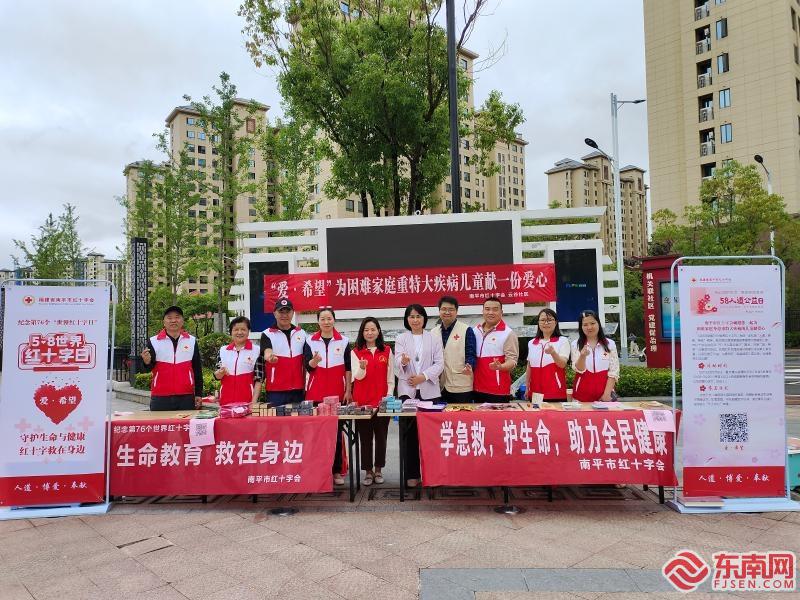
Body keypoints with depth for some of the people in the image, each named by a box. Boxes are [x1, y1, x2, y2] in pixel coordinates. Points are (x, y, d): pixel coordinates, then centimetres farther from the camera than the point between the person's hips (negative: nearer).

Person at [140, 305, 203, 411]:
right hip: (160, 398, -1)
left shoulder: (192, 341, 7)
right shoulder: (153, 341, 3)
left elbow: (197, 369, 10)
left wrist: (199, 394, 7)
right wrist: (147, 362, -21)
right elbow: (147, 369, 2)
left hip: (186, 397, 1)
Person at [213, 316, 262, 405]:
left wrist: (254, 401, -10)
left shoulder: (256, 350, -1)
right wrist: (221, 372, -11)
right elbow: (217, 376, 11)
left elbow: (258, 379, -3)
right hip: (226, 399, 3)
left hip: (247, 399, -3)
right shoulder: (223, 350, 9)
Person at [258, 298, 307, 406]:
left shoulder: (301, 333, 10)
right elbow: (267, 353, -19)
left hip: (297, 389, 3)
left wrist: (305, 385, 10)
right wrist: (270, 357, -42)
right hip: (276, 390, -3)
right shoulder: (267, 334, -1)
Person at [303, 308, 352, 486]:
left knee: (337, 431, 2)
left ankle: (337, 471, 9)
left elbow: (348, 368, 5)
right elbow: (307, 367, -2)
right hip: (316, 392, 0)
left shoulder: (344, 341, 4)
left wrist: (348, 390, 0)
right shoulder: (310, 341, 5)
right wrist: (314, 361, -24)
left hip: (337, 392, 0)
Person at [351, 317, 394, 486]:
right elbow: (357, 376, -7)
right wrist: (362, 368, -28)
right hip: (362, 400, 0)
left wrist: (389, 395, -2)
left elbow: (390, 377, 7)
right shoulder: (356, 352, 4)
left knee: (381, 436, 7)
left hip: (382, 400, 1)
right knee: (365, 437, 4)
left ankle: (378, 469, 19)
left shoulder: (387, 351, 6)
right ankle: (368, 471, 14)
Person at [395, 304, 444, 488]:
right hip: (407, 390, 0)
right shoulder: (401, 339, 9)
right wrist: (403, 361, -31)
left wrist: (423, 376, -13)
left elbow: (439, 364, 1)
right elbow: (398, 361, -7)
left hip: (429, 390, 0)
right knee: (410, 433, 1)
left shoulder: (434, 339, 9)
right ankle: (412, 474, 7)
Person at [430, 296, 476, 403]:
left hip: (461, 387, -4)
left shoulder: (466, 330, -1)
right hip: (439, 387, 4)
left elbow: (470, 354, -5)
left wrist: (469, 366, -24)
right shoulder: (433, 332, 12)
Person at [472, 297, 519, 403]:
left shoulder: (508, 333, -7)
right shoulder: (475, 330, 10)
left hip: (499, 390, -5)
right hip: (478, 388, 5)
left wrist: (500, 367, -31)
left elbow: (512, 360, -12)